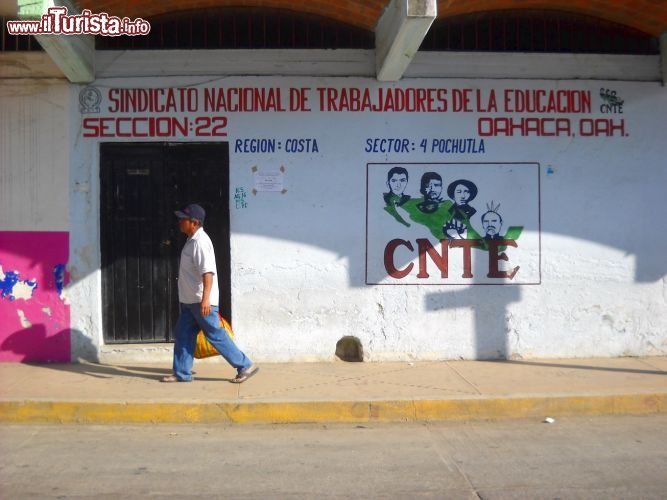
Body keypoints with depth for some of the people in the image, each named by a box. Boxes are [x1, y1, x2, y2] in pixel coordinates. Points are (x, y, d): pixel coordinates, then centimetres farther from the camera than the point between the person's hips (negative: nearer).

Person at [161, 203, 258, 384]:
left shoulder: (200, 241, -18)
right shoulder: (192, 240, 14)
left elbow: (208, 271, -28)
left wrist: (205, 298, -35)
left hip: (201, 301, -10)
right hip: (190, 301, 10)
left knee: (216, 335, -4)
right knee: (183, 335, 12)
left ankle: (246, 366, 4)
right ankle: (182, 373, 21)